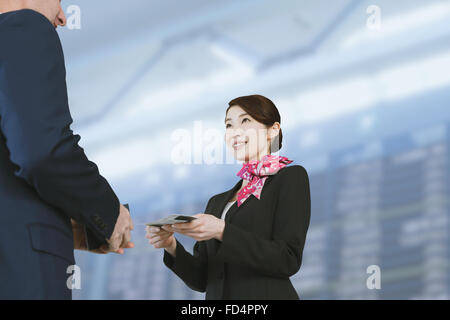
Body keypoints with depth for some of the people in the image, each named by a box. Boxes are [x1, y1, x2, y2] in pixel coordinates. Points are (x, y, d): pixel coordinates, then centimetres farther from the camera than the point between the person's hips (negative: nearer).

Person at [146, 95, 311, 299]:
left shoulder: (291, 178, 2)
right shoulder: (218, 202, 17)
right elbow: (201, 280, 13)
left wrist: (222, 232, -17)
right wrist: (172, 247, -5)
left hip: (267, 294, -5)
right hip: (217, 295, 5)